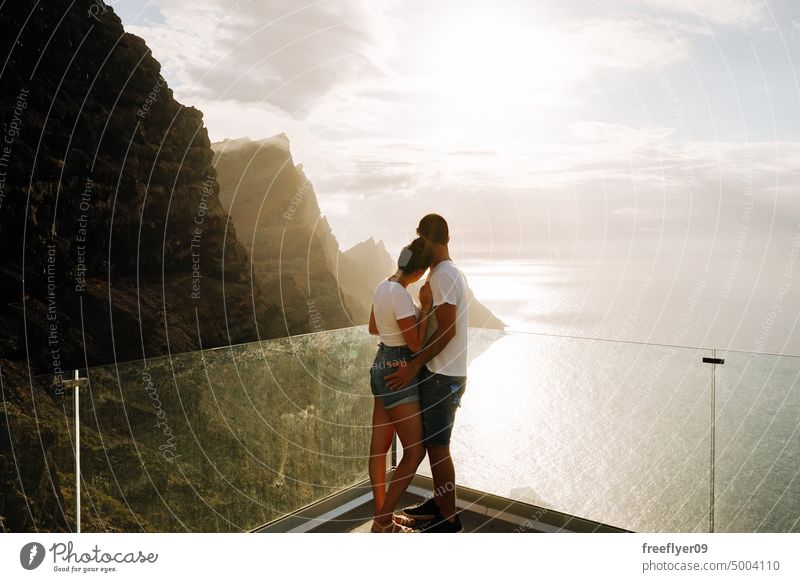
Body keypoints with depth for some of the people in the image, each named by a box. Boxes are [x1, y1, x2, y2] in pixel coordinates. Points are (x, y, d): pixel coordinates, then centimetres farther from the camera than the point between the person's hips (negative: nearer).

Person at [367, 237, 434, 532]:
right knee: (415, 451, 1)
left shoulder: (383, 286, 5)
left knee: (379, 447, 14)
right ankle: (383, 522, 9)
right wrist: (426, 306, -14)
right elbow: (416, 344, -17)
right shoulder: (401, 296, -23)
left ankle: (382, 516, 26)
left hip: (382, 364, 10)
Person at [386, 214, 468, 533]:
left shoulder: (441, 275, -17)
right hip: (443, 373, 10)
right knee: (433, 444, 19)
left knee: (437, 447, 0)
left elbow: (447, 330, -23)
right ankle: (439, 502, 33)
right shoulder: (453, 272, 13)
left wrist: (413, 366, -21)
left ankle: (448, 520, 12)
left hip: (441, 376, -10)